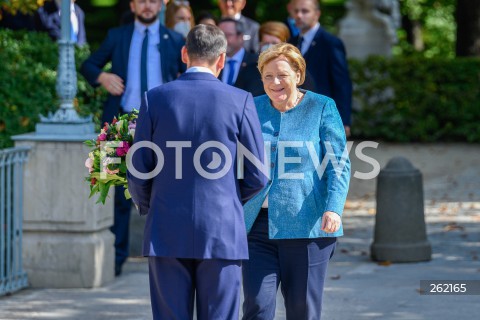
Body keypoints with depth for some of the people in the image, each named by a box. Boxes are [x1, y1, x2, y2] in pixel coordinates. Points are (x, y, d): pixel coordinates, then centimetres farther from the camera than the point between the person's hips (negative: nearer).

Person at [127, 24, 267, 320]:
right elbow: (257, 176, 0)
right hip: (223, 234, -1)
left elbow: (139, 173, 1)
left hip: (166, 232, 1)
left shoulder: (155, 98, -1)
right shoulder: (240, 101, -3)